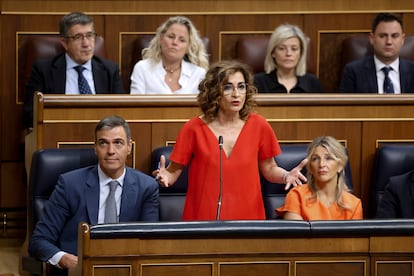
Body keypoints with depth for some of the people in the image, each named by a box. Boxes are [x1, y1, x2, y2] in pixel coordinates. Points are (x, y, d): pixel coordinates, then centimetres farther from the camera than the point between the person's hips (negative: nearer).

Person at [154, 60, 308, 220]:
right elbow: (174, 170, -3)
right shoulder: (194, 129, -7)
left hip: (247, 215, 2)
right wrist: (165, 177, -24)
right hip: (202, 218, -2)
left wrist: (286, 176, -10)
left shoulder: (258, 126, -1)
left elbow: (269, 168, 9)